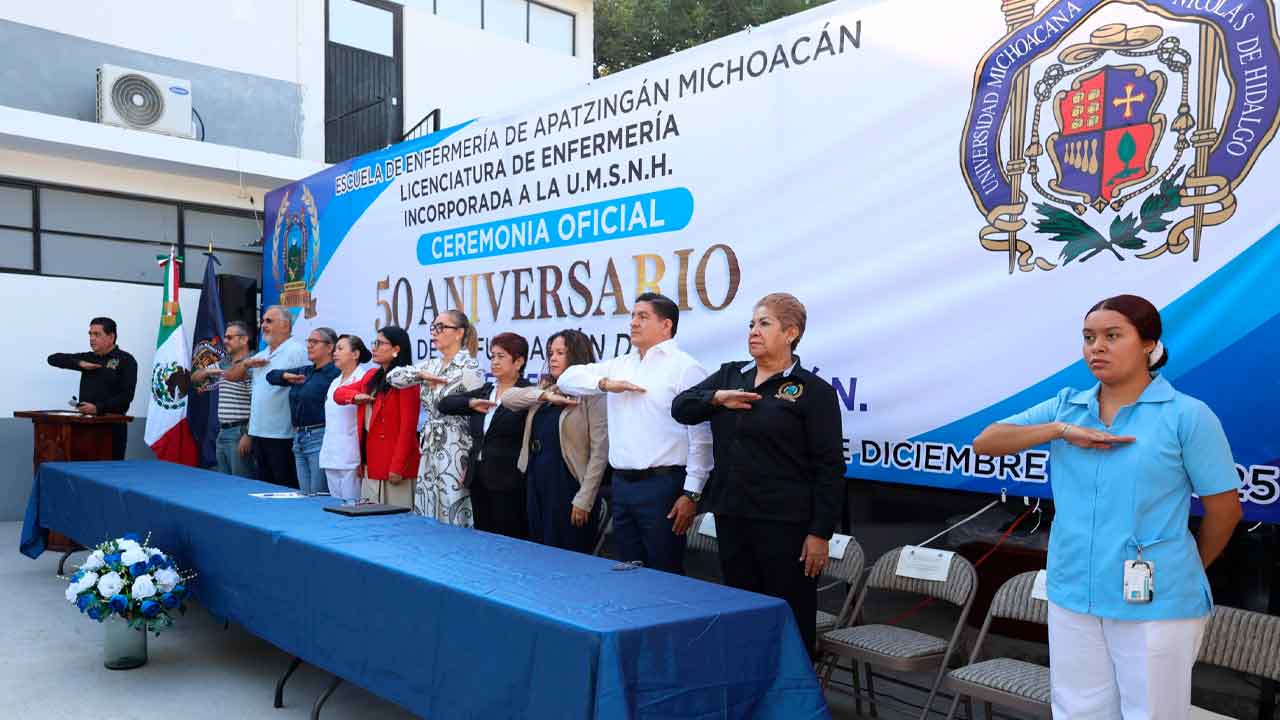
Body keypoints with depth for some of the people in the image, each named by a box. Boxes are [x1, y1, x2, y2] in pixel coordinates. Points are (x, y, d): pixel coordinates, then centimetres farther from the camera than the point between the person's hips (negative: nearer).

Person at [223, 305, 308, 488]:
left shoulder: (297, 352, -9)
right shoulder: (261, 355, 18)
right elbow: (230, 376, 21)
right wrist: (247, 363, 3)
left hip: (282, 436, -9)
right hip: (259, 432, 9)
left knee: (286, 490, -4)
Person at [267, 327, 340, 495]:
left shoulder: (334, 374, -11)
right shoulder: (304, 372, 17)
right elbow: (271, 376, 22)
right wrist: (286, 376, 2)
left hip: (320, 438, -9)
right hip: (298, 438, 9)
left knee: (318, 498, -7)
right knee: (303, 496, 12)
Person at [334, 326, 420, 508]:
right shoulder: (372, 376, 14)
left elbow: (408, 426, -15)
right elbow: (338, 393, 19)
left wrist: (398, 466, -19)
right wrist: (355, 396, -4)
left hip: (393, 466, -8)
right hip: (371, 462, 8)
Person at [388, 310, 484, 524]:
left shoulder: (470, 369, -10)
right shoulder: (431, 366, 12)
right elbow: (393, 376, 8)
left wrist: (471, 465, -15)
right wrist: (422, 375, -7)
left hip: (455, 449, -7)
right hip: (431, 447, 7)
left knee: (451, 516, -5)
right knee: (426, 519, 10)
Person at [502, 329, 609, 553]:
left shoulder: (593, 395, -8)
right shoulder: (546, 388, 13)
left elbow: (599, 452, -12)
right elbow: (507, 398, 0)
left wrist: (584, 499, -15)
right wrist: (545, 395, -15)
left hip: (568, 484, -6)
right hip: (537, 482, 7)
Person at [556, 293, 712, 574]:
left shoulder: (685, 368, -7)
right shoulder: (620, 365, 13)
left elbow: (701, 436, -11)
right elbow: (568, 379, 14)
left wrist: (691, 494, -15)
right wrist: (605, 383, -5)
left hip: (662, 485, -7)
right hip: (622, 484, 7)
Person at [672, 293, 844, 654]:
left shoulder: (814, 391, -5)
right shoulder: (730, 375, 12)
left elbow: (829, 467, -8)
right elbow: (681, 407, 8)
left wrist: (820, 533, -12)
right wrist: (718, 398, -11)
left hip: (785, 524, -5)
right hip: (731, 516, 6)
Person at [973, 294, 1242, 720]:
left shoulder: (1187, 415, -8)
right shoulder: (1066, 407, 4)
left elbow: (1224, 508, -2)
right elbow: (985, 443, -1)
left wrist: (1189, 572, 11)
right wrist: (1062, 430, -13)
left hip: (1154, 603, -4)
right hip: (1072, 595, 4)